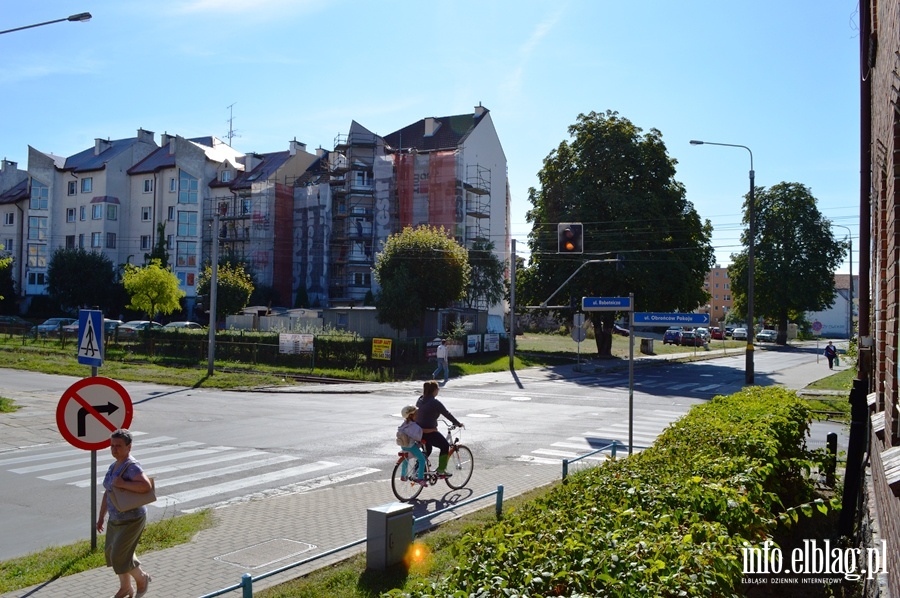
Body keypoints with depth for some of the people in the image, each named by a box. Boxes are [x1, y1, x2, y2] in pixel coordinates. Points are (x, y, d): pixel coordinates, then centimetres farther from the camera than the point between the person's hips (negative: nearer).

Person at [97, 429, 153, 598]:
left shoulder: (132, 467, -23)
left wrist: (123, 484, -31)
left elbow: (146, 486, -40)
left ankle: (142, 577, 19)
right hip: (116, 519, 9)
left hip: (132, 520, -9)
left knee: (119, 556, -8)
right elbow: (107, 493, 16)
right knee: (112, 553, 15)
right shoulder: (113, 466, 7)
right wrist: (101, 517, 17)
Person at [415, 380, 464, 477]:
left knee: (427, 450, 29)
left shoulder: (420, 400, 6)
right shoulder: (435, 402, -16)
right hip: (430, 433, -8)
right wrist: (459, 424, 5)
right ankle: (441, 471, 15)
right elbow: (447, 414, -8)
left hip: (418, 432, 8)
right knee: (445, 446, 13)